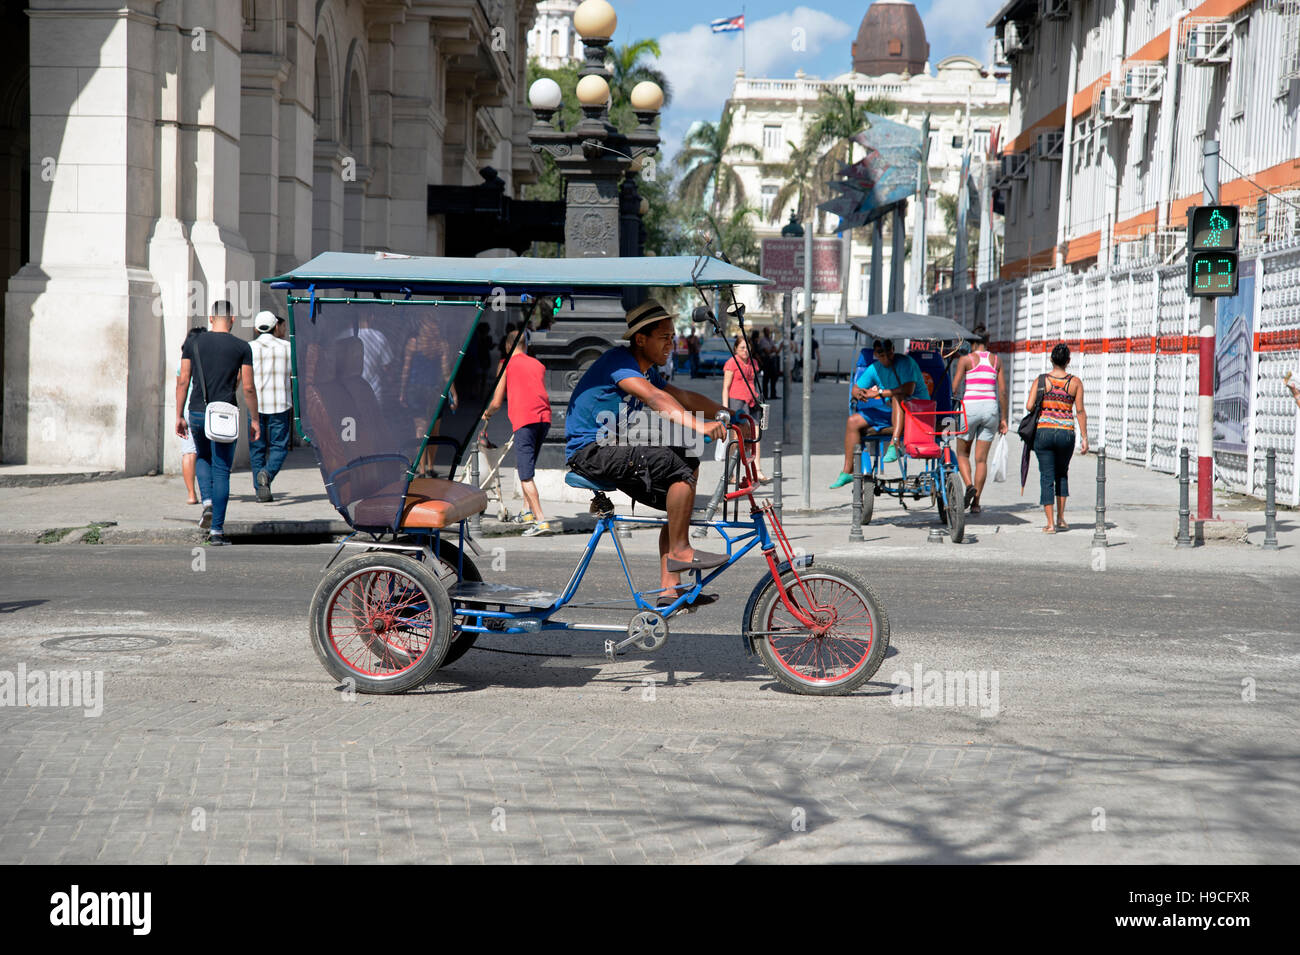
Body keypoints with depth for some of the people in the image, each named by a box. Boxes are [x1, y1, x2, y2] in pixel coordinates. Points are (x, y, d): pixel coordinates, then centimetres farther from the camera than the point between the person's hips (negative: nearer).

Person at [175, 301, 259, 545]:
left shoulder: (193, 343, 4)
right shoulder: (241, 347, -1)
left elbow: (182, 381, 2)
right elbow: (248, 388, -2)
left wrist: (179, 416, 8)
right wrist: (254, 419, 8)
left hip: (197, 412, 2)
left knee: (203, 457, 27)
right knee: (221, 470, 4)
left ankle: (207, 503, 4)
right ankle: (217, 529, 0)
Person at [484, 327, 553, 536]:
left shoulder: (507, 364, 8)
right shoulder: (539, 365, 22)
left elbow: (497, 403, 8)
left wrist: (487, 414, 30)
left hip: (524, 419, -6)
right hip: (544, 417, 6)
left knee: (526, 474, -7)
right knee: (524, 465, 24)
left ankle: (541, 521, -17)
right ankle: (529, 511, 21)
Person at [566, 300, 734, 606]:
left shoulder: (645, 371, 16)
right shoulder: (618, 361, -16)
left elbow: (683, 397, 15)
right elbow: (655, 398, -31)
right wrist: (698, 426, -42)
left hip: (612, 449, 10)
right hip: (589, 451, -10)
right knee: (681, 466, -23)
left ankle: (670, 588, 5)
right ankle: (680, 551, -13)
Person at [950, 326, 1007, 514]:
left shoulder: (965, 359, -1)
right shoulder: (996, 360, 8)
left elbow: (954, 388, -7)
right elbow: (1002, 391, 5)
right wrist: (1003, 418, 10)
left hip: (970, 407, -3)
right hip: (991, 408, 3)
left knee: (962, 453, 14)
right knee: (981, 458, 7)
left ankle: (969, 485, -12)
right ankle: (976, 502, 4)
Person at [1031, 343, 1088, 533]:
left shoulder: (1041, 380, -1)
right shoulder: (1075, 382, 1)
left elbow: (1029, 406, -7)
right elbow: (1080, 411, -2)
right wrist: (1084, 437, 2)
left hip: (1044, 432, -1)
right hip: (1066, 433, 1)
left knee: (1047, 477, 4)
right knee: (1062, 474, 22)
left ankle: (1050, 524, -1)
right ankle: (1061, 519, 20)